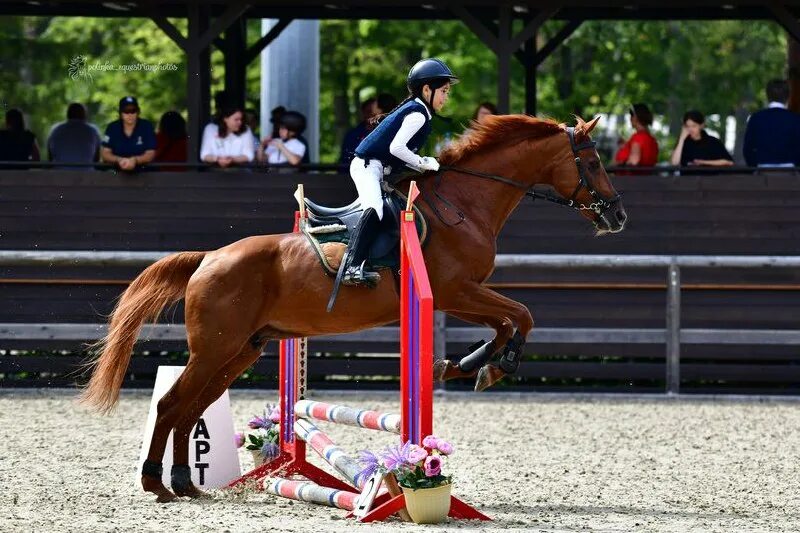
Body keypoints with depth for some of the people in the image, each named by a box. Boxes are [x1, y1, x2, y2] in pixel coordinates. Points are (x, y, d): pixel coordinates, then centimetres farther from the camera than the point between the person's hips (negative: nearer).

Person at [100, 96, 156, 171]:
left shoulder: (147, 127, -2)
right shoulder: (112, 128, 1)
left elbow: (150, 154, -6)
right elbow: (105, 153, -1)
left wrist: (134, 160, -24)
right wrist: (119, 160, -20)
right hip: (116, 169, 1)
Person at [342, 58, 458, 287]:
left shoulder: (412, 110, 20)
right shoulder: (418, 113, -11)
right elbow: (396, 147, -20)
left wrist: (423, 165, 10)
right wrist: (423, 163, -9)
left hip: (377, 168, 11)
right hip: (368, 165, -11)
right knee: (374, 208, -30)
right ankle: (353, 267, -45)